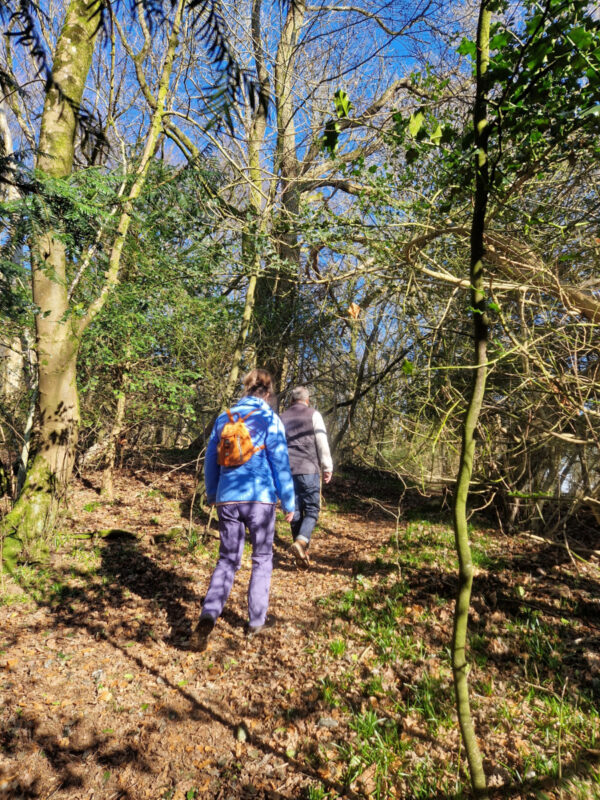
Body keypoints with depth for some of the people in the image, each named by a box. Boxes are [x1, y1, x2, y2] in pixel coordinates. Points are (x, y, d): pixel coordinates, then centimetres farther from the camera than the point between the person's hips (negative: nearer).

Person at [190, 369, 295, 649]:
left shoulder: (223, 418, 6)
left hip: (227, 499, 3)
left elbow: (210, 460, 13)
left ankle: (208, 616, -5)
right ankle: (256, 621, 22)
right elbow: (280, 463, -6)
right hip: (259, 499, -3)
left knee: (228, 559, 14)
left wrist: (211, 494, 27)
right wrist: (288, 503, 2)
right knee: (262, 559, 16)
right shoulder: (269, 419, -6)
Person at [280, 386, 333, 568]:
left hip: (287, 470, 4)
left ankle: (302, 555, 13)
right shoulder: (313, 414, 2)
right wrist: (327, 467, 2)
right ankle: (301, 542, -21)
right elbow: (322, 442, -3)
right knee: (312, 509, 2)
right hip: (309, 469, -4)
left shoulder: (283, 417, 14)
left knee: (295, 511, 9)